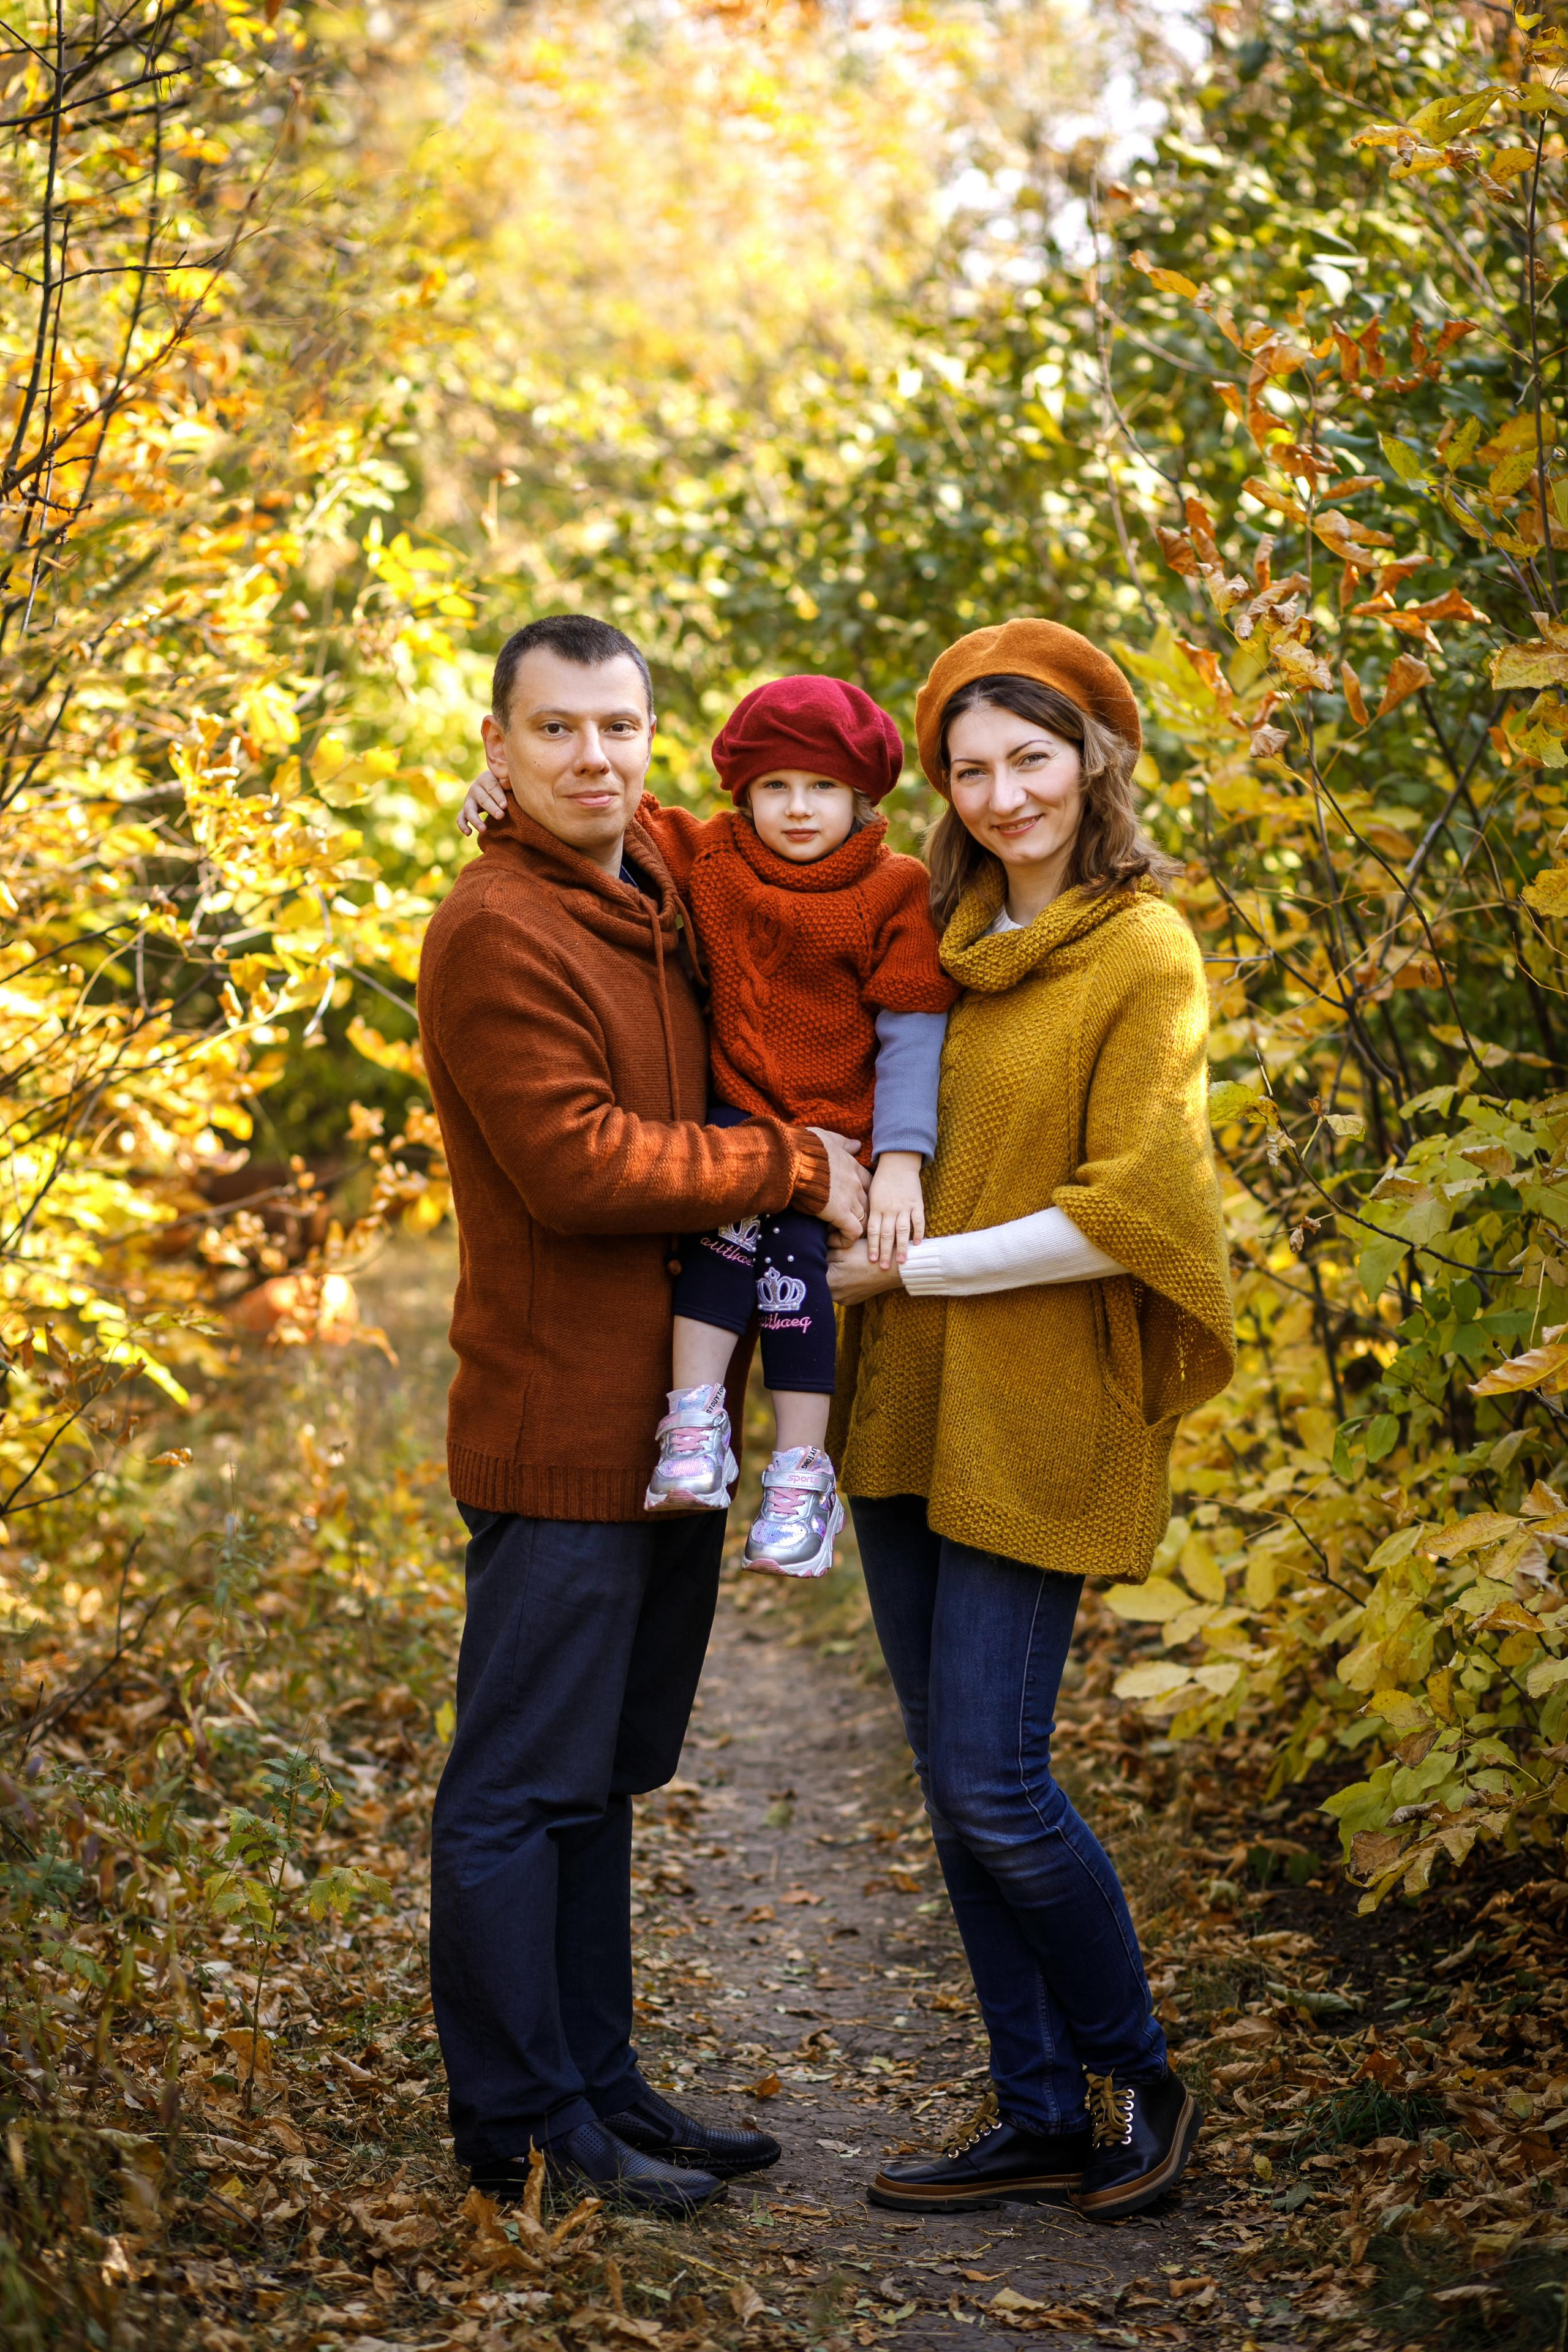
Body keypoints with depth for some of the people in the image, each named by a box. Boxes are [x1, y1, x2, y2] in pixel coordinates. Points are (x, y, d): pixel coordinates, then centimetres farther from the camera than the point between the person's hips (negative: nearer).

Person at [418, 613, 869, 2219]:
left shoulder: (659, 889, 13)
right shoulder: (496, 930, -14)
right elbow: (577, 1164, -21)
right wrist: (791, 1166, -13)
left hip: (666, 1418, 9)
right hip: (558, 1433, -9)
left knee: (602, 1775, 17)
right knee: (523, 1787, -1)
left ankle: (597, 2084, 27)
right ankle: (519, 2121, 8)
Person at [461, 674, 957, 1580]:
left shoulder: (895, 892, -5)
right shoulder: (708, 857, 3)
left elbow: (912, 1034, -7)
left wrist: (900, 1160, -15)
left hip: (835, 1128, -2)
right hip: (737, 1110, 2)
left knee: (793, 1253, -20)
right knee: (730, 1224, -26)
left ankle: (802, 1473, -11)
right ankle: (695, 1422, -18)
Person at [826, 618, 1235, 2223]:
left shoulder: (1145, 953, -8)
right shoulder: (937, 937, 11)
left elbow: (1125, 1214, -15)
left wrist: (913, 1266, -12)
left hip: (1038, 1415, -7)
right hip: (905, 1405, 7)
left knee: (991, 1780, -7)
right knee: (950, 1780, 9)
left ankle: (1138, 2080, 16)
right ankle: (1044, 2118, 21)